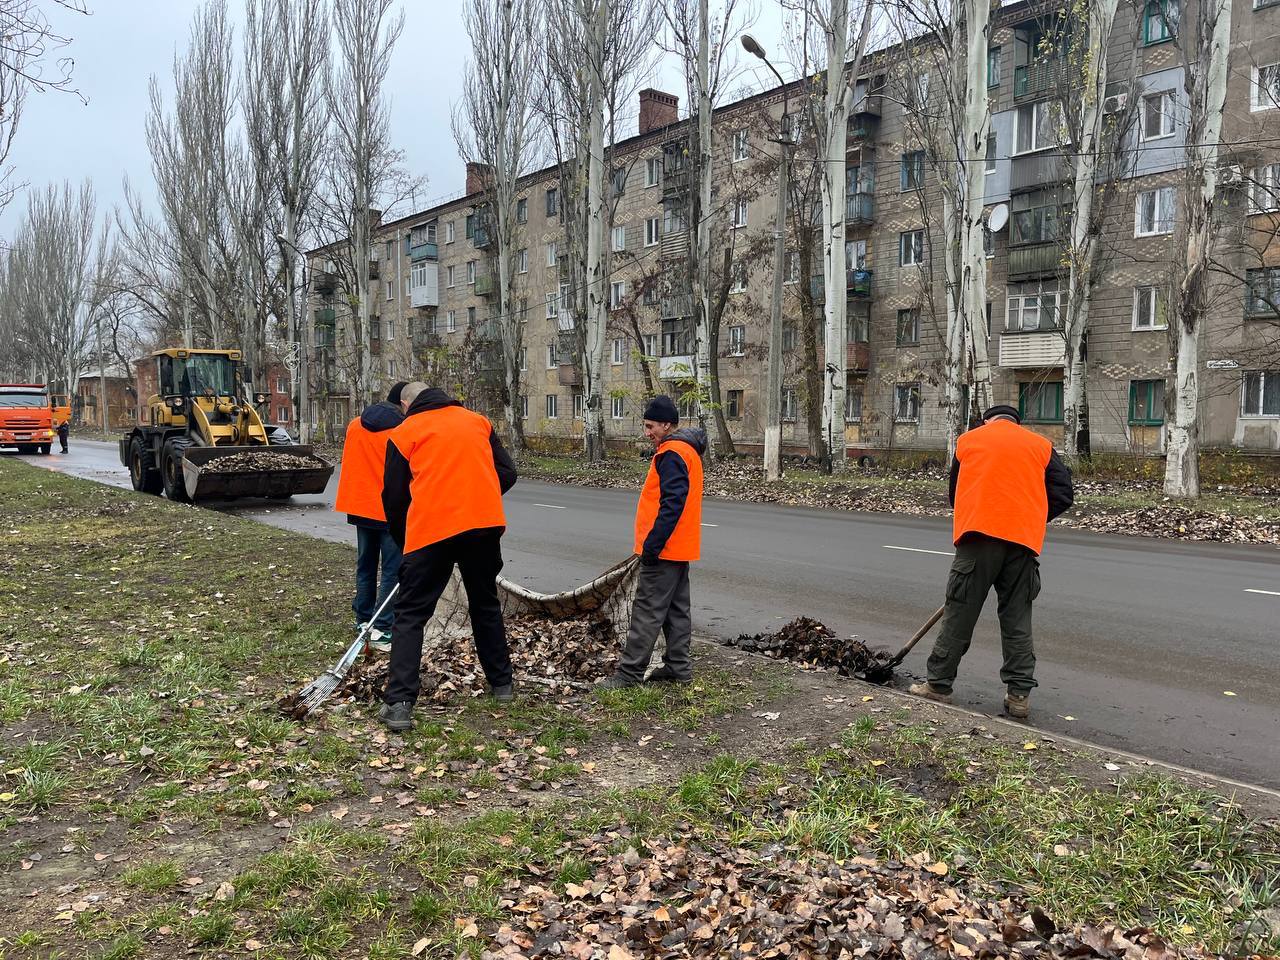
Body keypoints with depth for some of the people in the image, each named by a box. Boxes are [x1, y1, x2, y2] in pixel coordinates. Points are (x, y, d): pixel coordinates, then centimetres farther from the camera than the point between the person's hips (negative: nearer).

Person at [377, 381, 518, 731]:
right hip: (486, 524, 3)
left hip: (432, 528, -3)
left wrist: (402, 541, 24)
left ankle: (399, 703, -3)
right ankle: (501, 683, 30)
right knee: (486, 605, 22)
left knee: (410, 615, 5)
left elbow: (394, 496, 9)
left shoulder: (404, 433, 9)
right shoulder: (478, 421, 18)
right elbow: (507, 474, 14)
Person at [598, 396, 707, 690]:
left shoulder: (672, 454, -16)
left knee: (648, 610, -6)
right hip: (680, 547, 10)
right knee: (676, 608, 14)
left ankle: (629, 672, -1)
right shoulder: (686, 449, 16)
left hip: (663, 548, -10)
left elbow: (672, 503, -24)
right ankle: (678, 667, 21)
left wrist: (652, 544, -23)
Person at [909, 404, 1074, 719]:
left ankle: (938, 685, 9)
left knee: (959, 614, 3)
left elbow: (955, 492, 19)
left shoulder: (968, 440, 15)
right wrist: (1027, 520, 17)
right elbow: (1063, 494, 8)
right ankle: (1019, 694, 11)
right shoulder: (1042, 446, 15)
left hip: (978, 537, -1)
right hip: (1023, 540, 2)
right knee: (1017, 619, 9)